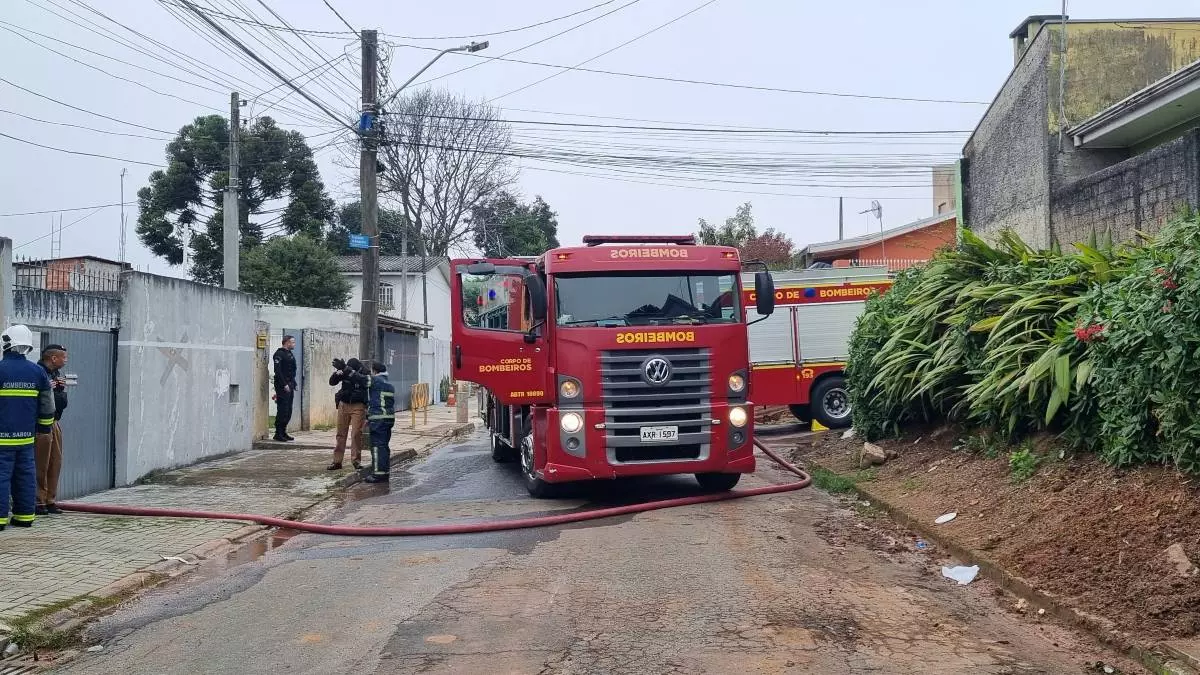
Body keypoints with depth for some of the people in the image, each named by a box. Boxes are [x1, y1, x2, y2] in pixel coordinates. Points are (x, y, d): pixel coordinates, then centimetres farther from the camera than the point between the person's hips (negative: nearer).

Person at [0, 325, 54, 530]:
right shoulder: (37, 372, 6)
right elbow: (47, 405, 13)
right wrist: (45, 427, 25)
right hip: (26, 436, 5)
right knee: (25, 475, 11)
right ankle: (25, 515, 14)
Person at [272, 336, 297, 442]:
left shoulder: (290, 354, 18)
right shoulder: (279, 354, -10)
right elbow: (278, 371, -18)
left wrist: (293, 384, 16)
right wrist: (284, 384, -21)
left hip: (290, 386, 9)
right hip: (282, 387, -9)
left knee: (288, 411, 10)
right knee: (282, 411, -8)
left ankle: (283, 432, 16)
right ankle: (278, 434, -3)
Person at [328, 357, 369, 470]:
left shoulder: (364, 376, -10)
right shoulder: (344, 373, -1)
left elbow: (357, 378, -32)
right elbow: (332, 382, -8)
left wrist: (345, 368, -41)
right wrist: (337, 371, -27)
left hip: (358, 407, -3)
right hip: (344, 405, 3)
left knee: (356, 434, -6)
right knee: (341, 433, 4)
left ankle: (356, 460, 4)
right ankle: (337, 461, 8)